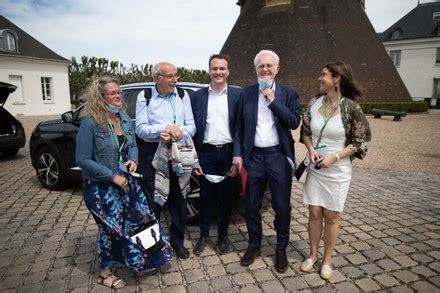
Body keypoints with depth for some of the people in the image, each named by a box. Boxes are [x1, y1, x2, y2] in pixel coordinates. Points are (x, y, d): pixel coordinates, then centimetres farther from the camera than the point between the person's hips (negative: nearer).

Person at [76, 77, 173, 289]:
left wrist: (133, 160, -8)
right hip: (101, 187, -6)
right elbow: (82, 160, -17)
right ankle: (104, 274, 31)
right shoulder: (90, 123, -17)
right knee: (111, 229, 5)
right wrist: (112, 176, -18)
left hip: (125, 182, 6)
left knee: (141, 220, 10)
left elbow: (133, 146, 14)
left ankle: (143, 263, 33)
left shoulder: (125, 119, 3)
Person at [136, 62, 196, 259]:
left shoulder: (183, 95, 5)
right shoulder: (145, 96, 1)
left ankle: (177, 240, 29)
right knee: (153, 200, 7)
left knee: (179, 199, 11)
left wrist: (177, 134, -19)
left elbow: (191, 126, 1)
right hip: (152, 154, -2)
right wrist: (165, 128, -22)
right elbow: (140, 129, -7)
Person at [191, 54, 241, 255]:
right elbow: (193, 128, 3)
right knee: (205, 196, 11)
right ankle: (203, 235, 29)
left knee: (226, 197, 11)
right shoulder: (198, 96, 5)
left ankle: (222, 236, 29)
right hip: (206, 153, 1)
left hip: (228, 152, 0)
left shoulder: (237, 95, 2)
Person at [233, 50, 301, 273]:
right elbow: (239, 128, 5)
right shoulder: (246, 93, 6)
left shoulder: (288, 93, 3)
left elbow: (295, 122, -9)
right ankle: (254, 245, 33)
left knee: (281, 206, 8)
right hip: (254, 156, 2)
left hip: (279, 156, -1)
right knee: (251, 206, 11)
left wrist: (273, 101, -14)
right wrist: (238, 154, -2)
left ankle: (281, 248, 30)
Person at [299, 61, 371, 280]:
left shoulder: (351, 108, -13)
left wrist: (334, 157, -17)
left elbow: (360, 141, -7)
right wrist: (311, 149, -10)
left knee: (331, 216, 10)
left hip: (338, 171, -3)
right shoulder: (314, 104, -1)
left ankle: (327, 259, 29)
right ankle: (312, 254, 31)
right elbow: (305, 131, 9)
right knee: (314, 213, 11)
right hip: (315, 168, 3)